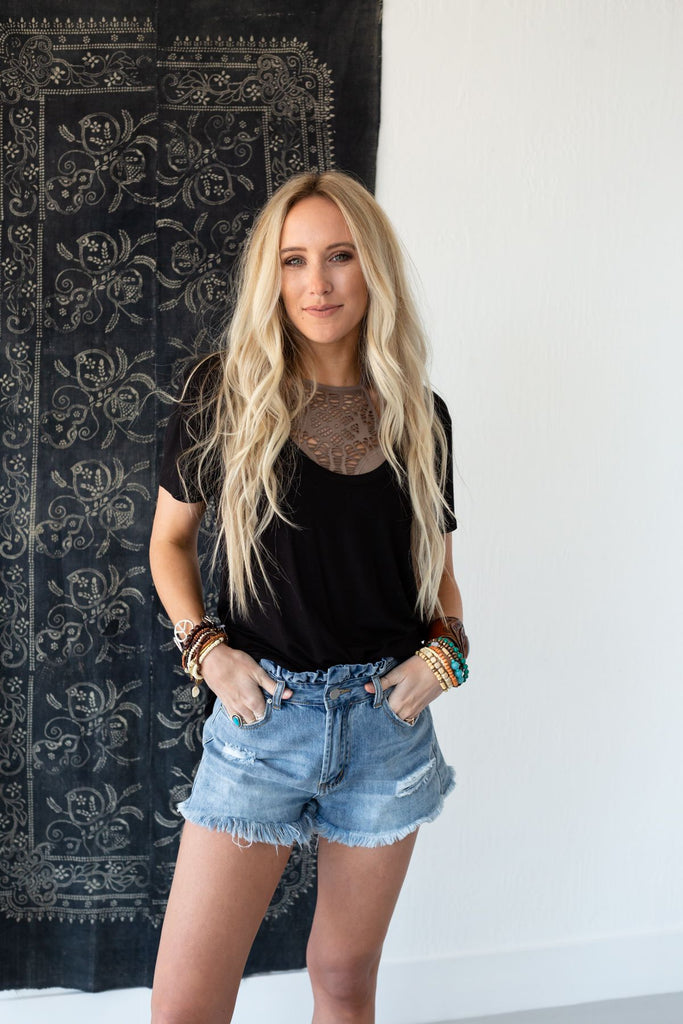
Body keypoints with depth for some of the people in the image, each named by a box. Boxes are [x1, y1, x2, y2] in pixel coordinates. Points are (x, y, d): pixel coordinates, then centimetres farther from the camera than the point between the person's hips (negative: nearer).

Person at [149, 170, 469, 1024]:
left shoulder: (420, 415, 3)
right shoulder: (223, 393, -4)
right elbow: (169, 541, 7)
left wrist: (444, 649, -4)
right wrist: (205, 648, -7)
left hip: (387, 720, 2)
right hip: (262, 712, -2)